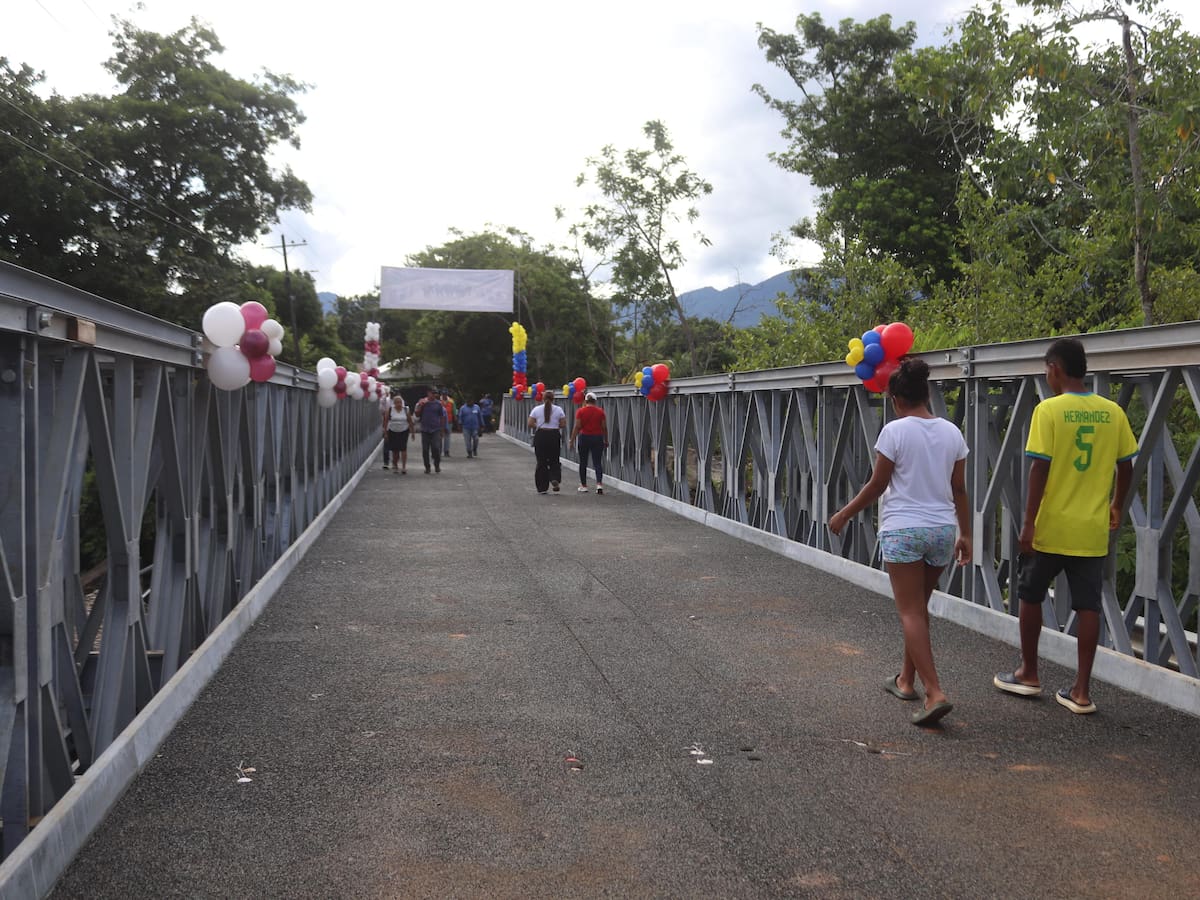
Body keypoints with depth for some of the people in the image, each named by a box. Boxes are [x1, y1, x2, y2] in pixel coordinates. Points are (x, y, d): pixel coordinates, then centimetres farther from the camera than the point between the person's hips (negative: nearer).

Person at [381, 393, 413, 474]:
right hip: (393, 432, 0)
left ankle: (404, 467, -12)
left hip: (404, 432, 0)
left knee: (403, 448, -12)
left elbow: (410, 421, 5)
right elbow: (386, 421, -1)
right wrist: (385, 433, -4)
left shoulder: (406, 410, 0)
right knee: (395, 450, 4)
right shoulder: (390, 410, -3)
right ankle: (395, 465, 23)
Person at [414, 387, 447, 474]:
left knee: (436, 448, -14)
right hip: (425, 430, 2)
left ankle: (437, 465, 6)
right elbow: (416, 414, 5)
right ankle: (427, 467, 16)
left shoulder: (438, 404, 3)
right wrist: (421, 406, -10)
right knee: (425, 450, 4)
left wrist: (442, 429, 4)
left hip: (436, 430, -1)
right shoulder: (422, 403, 5)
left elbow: (442, 417, 7)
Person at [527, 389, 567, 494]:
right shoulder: (558, 409, 1)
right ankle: (555, 479, -13)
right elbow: (563, 425, -1)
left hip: (540, 436, 0)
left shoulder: (536, 409, 1)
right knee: (554, 460, 12)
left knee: (541, 462, 6)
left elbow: (530, 424, -2)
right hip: (554, 436, 0)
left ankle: (542, 488, 7)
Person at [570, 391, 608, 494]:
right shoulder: (600, 411, -1)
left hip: (584, 437, -1)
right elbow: (604, 428, 2)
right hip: (597, 438, 1)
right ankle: (599, 484, -16)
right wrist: (606, 441, 12)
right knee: (597, 462, 2)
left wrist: (572, 440, 0)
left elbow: (577, 427, -7)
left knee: (583, 463, 11)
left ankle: (584, 486, 17)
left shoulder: (581, 411, -5)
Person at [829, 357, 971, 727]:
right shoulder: (951, 432, 5)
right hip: (943, 530, 6)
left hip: (903, 529, -6)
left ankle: (935, 693, -13)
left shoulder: (895, 431, -11)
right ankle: (906, 679, 32)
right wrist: (965, 534, 18)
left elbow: (877, 485, -7)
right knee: (919, 607, 20)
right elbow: (959, 489, 9)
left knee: (911, 613, -2)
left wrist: (844, 515, 6)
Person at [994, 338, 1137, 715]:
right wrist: (1117, 506, 26)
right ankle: (1081, 690, 8)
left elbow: (1040, 468, -15)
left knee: (1031, 596, 14)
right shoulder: (1113, 412, 3)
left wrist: (1028, 523, -11)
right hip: (1092, 529, 4)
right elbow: (1126, 466, 9)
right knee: (1088, 605, 6)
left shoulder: (1049, 410, -11)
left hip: (1051, 527, -4)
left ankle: (1028, 674, 24)